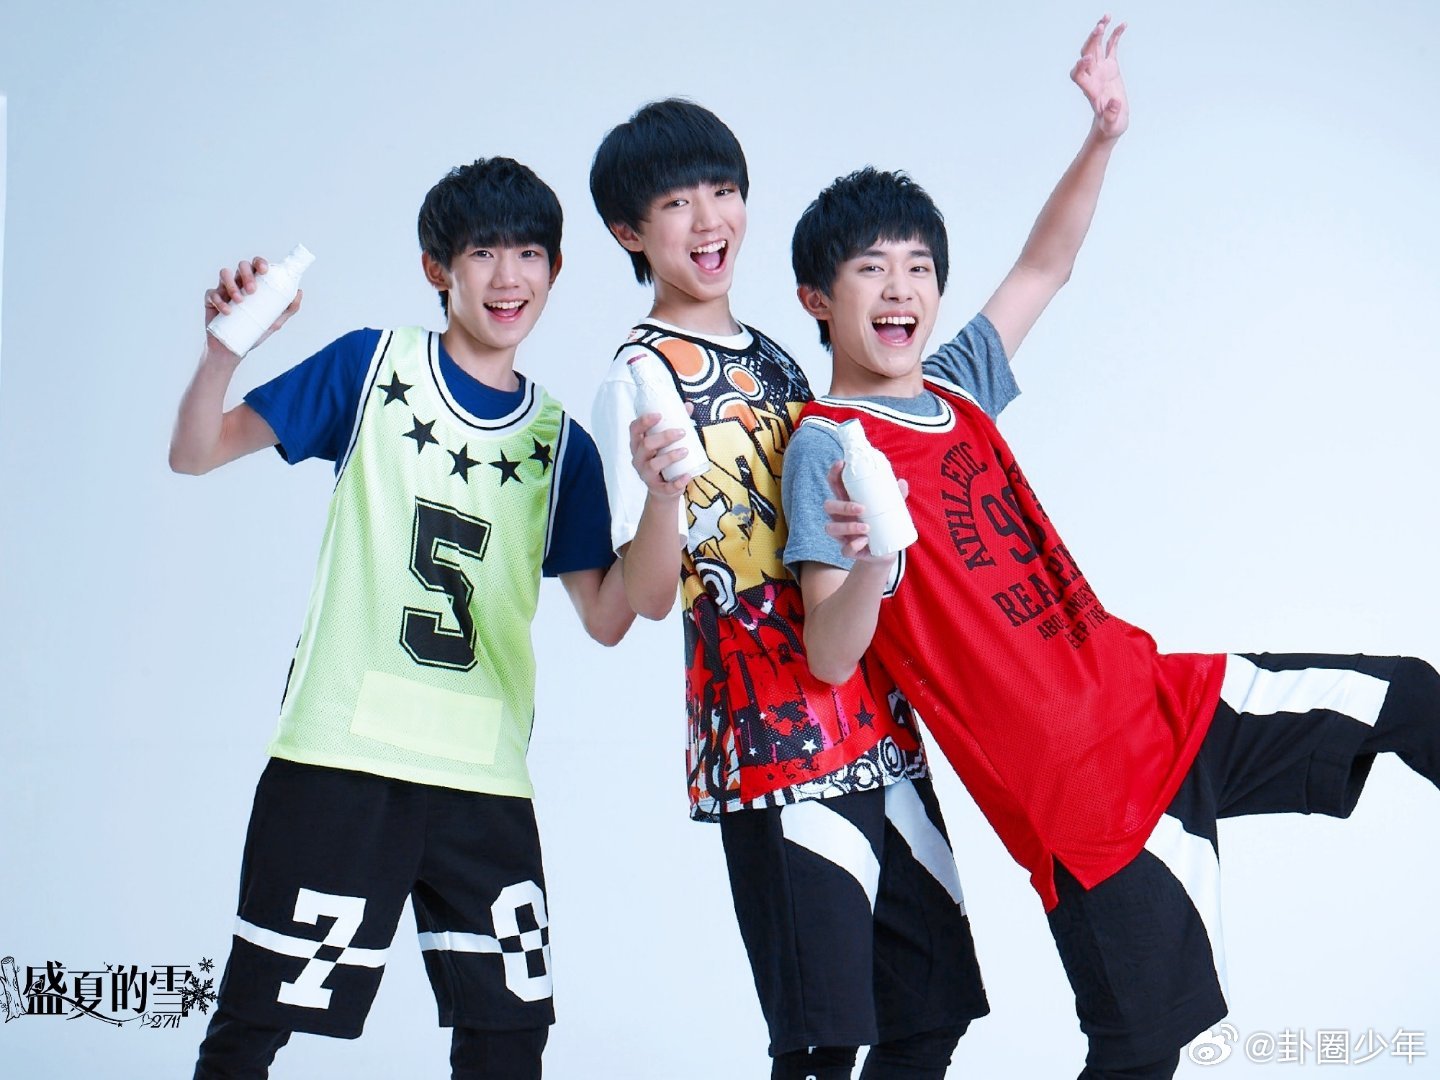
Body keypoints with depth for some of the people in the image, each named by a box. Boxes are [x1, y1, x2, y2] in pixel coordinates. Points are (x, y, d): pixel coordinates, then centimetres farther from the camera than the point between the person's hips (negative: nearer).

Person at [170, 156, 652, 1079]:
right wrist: (225, 347, -18)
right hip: (340, 757, -3)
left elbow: (606, 619, 7)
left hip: (486, 778, 3)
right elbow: (197, 453, 2)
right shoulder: (371, 368, 3)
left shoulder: (561, 445, 11)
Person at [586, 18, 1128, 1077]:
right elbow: (649, 595, -15)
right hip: (773, 742, -8)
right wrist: (660, 491, -36)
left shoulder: (774, 359, 16)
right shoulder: (640, 376, -6)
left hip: (877, 726, 8)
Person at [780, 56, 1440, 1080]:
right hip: (1076, 779, -8)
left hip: (1155, 699, 8)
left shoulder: (961, 391, 8)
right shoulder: (827, 446, -12)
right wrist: (873, 560, -41)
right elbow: (829, 659, -21)